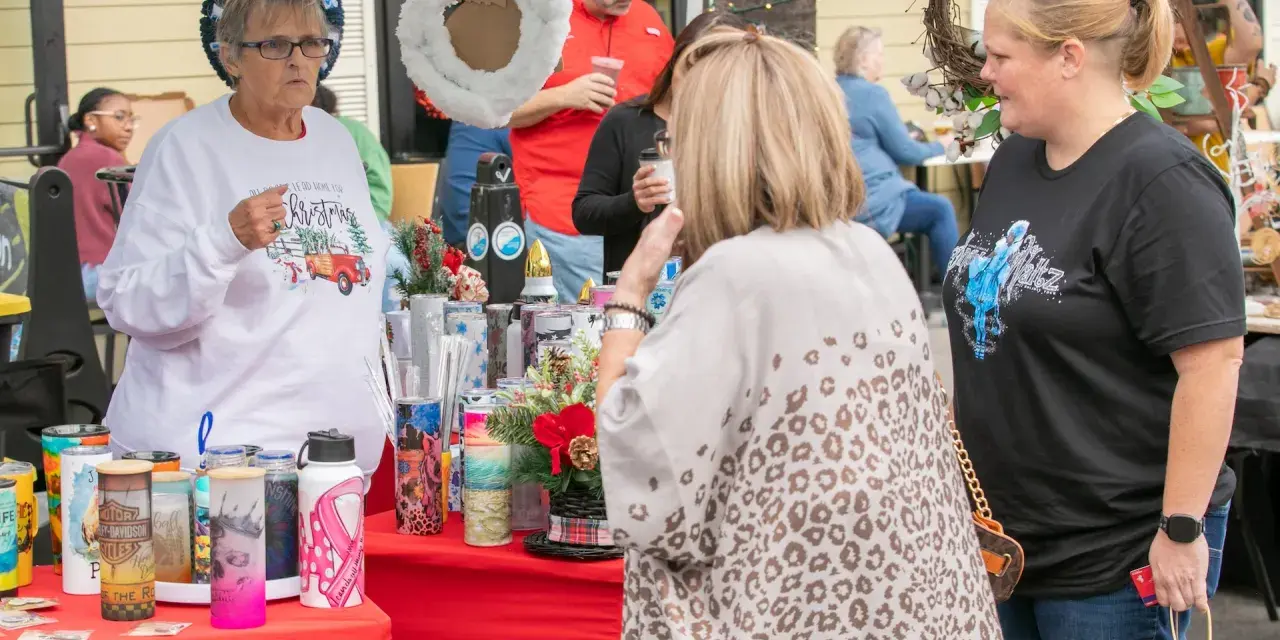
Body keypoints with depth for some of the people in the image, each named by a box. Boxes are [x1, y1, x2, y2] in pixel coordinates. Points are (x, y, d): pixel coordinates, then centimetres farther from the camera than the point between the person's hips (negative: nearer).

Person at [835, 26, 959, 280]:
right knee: (941, 209, 4)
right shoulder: (873, 94, -12)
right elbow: (904, 151, -8)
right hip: (868, 201, -9)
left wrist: (909, 137, 24)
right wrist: (940, 147, 10)